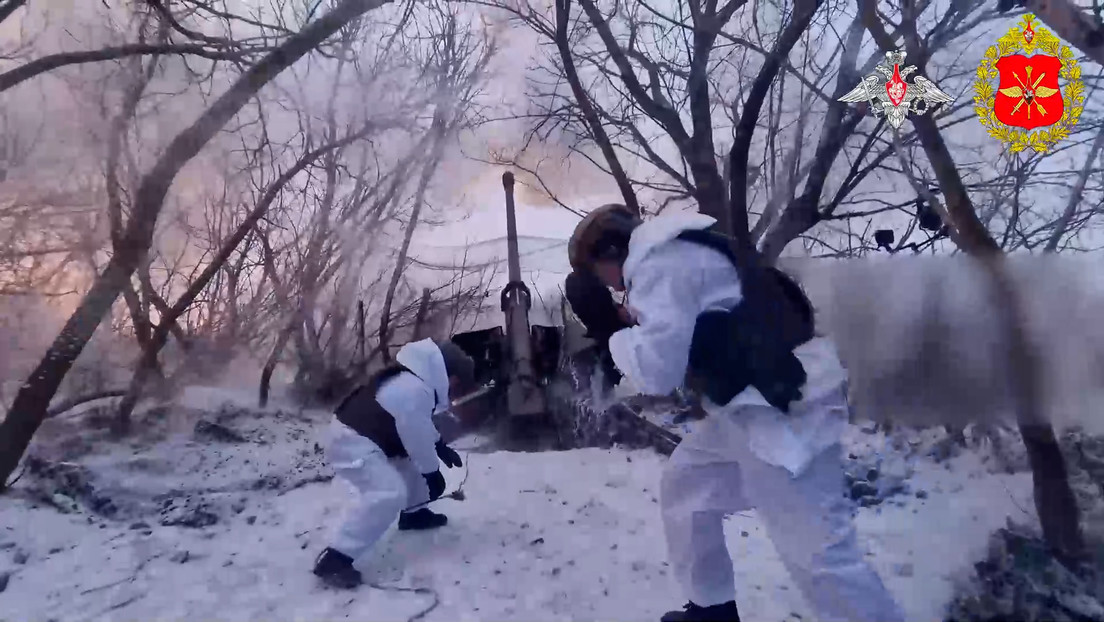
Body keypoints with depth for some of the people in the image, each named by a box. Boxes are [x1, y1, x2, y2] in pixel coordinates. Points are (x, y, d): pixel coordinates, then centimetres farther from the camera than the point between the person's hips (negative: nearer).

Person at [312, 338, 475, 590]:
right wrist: (432, 472, -4)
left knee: (410, 464, 23)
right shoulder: (414, 391, -24)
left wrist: (440, 447, 20)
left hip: (363, 435, 11)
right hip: (352, 442, -11)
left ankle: (413, 513, 44)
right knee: (389, 492, -24)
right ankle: (334, 559, -24)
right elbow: (416, 435, -17)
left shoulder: (416, 380, 11)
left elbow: (416, 427, 26)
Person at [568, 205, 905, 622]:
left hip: (783, 407, -11)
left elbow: (656, 370, -18)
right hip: (754, 404, 11)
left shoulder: (661, 263, -13)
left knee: (816, 553, -8)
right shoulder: (675, 251, 17)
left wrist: (611, 330, -3)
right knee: (684, 488, 21)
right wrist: (627, 324, 11)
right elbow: (679, 343, 23)